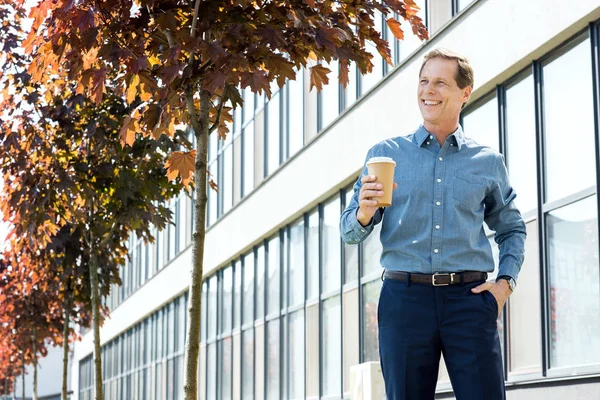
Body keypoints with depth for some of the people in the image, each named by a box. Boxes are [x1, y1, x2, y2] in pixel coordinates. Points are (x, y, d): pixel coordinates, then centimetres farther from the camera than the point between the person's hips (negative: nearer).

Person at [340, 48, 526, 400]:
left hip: (470, 297, 0)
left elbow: (511, 229, 23)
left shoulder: (488, 162, 11)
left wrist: (506, 282, 6)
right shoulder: (384, 155, 9)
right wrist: (365, 213, -16)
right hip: (404, 295, 0)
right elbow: (350, 232, 7)